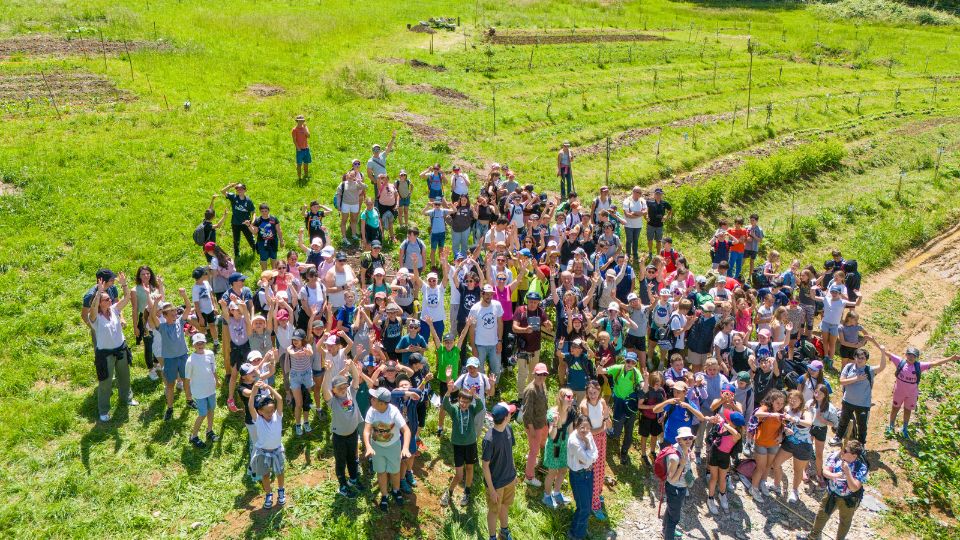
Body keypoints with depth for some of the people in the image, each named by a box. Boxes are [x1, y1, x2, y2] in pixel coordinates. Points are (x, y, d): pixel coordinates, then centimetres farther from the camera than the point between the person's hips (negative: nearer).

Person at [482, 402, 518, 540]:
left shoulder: (508, 429, -11)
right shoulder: (489, 439, -32)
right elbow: (485, 466, -22)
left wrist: (514, 472, 13)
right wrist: (491, 489, -16)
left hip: (510, 478, 6)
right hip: (496, 483, -6)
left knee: (505, 506, 28)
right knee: (494, 511, 18)